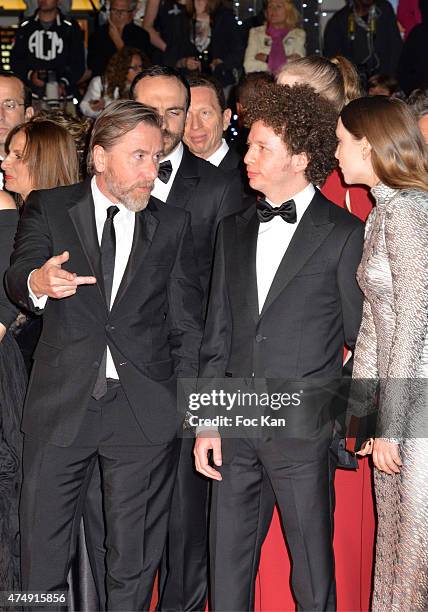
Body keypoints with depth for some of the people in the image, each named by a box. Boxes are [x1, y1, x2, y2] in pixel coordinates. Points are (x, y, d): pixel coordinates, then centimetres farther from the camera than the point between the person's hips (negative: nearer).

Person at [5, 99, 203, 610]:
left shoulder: (172, 225, 8)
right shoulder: (49, 208, 4)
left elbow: (186, 324, 9)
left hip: (145, 412, 1)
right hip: (61, 405, -1)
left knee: (134, 560, 9)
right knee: (42, 553, 5)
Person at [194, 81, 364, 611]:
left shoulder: (345, 234, -3)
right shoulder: (233, 230, 13)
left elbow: (361, 338, 1)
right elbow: (217, 333, 12)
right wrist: (207, 422, 6)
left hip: (302, 429, -4)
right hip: (235, 424, 5)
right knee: (227, 568, 10)